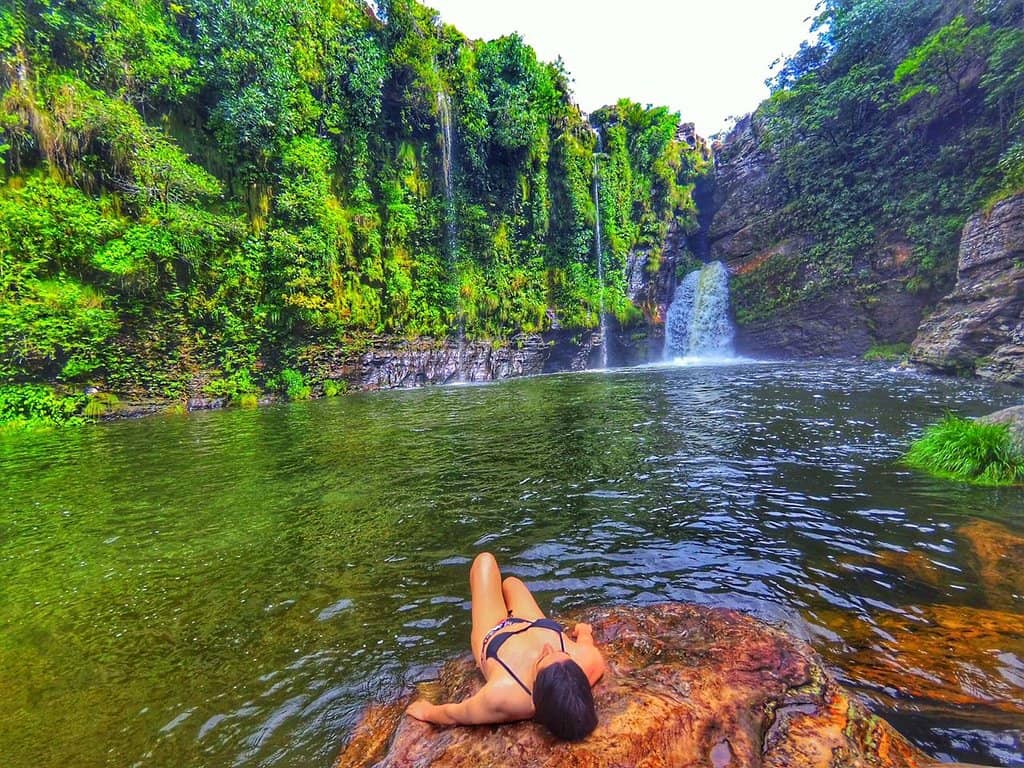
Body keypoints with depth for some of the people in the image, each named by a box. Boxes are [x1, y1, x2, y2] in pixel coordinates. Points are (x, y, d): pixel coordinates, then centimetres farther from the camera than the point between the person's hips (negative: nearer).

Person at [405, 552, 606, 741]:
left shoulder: (502, 693, -47)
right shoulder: (590, 660, -41)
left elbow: (453, 715, -27)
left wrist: (427, 711, -8)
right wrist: (584, 633, 5)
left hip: (495, 636, -2)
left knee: (485, 559, 19)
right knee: (510, 581, 30)